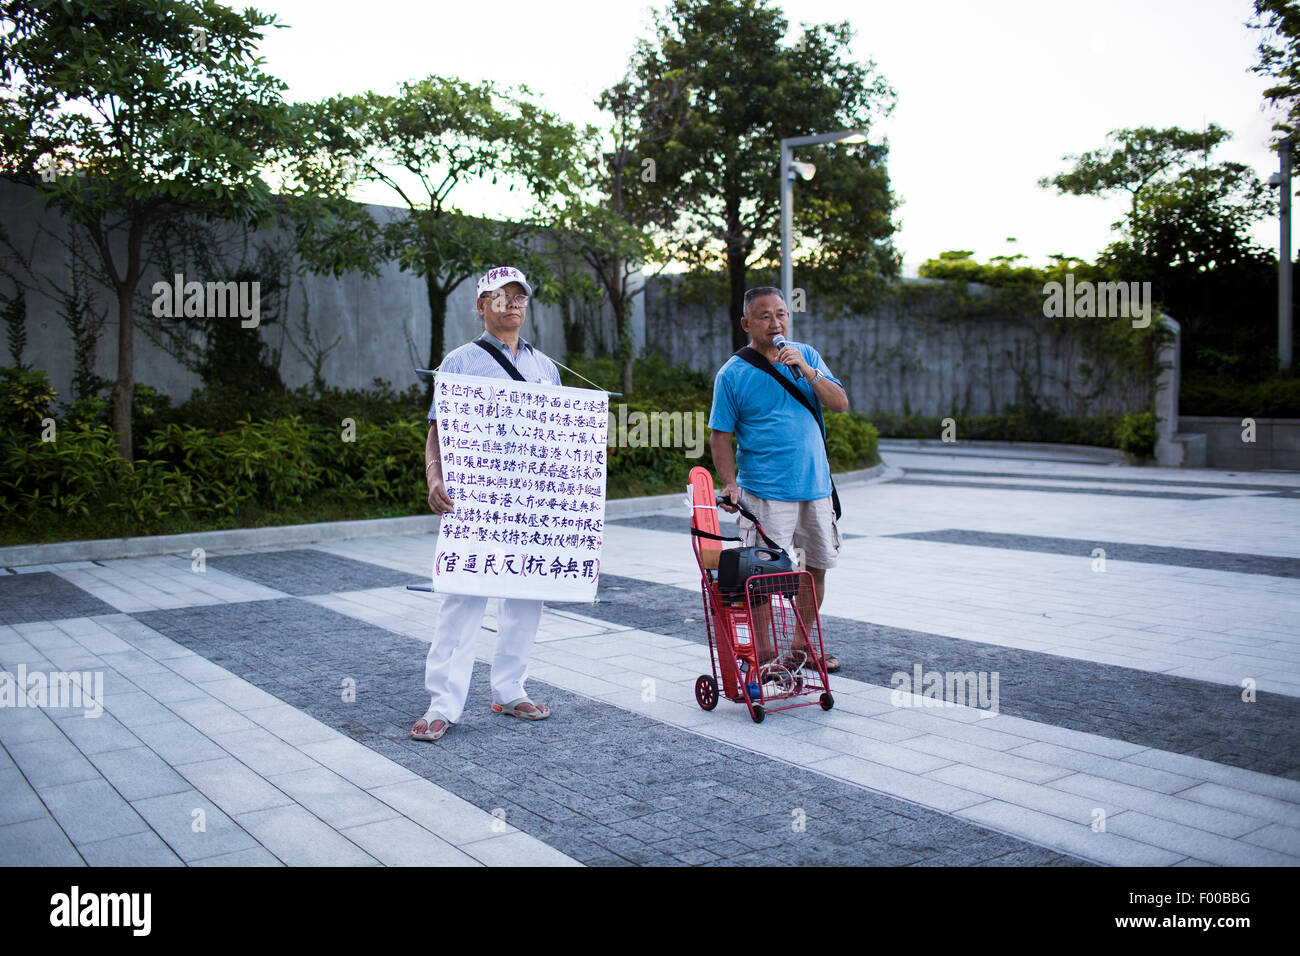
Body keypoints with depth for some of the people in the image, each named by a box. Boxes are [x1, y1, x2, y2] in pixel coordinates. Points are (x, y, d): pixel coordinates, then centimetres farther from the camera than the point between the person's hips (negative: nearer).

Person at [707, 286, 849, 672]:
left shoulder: (806, 356, 8)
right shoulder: (732, 374, -6)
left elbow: (841, 404, 1)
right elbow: (720, 435, -4)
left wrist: (807, 371, -13)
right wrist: (729, 483, -17)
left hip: (815, 486, 5)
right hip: (766, 492, -5)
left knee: (815, 569, 14)